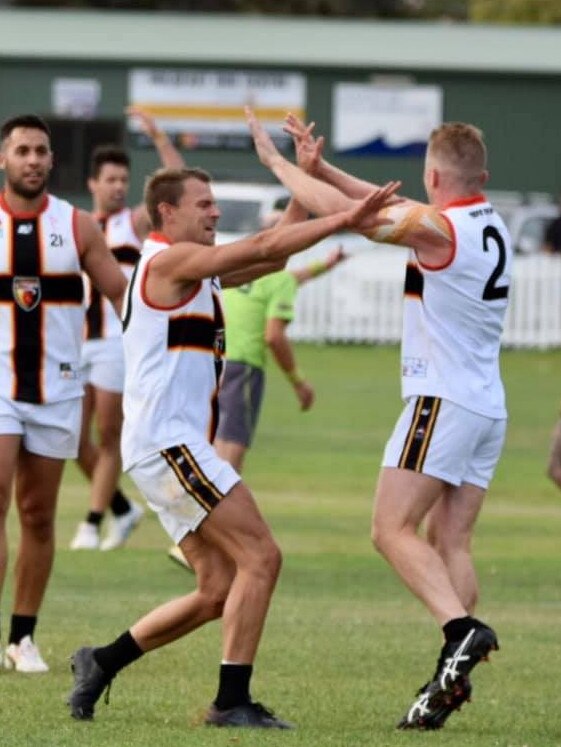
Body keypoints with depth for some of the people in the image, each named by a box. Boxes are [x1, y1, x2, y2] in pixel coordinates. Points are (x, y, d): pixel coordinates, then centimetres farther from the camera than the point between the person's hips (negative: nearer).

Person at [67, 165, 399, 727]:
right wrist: (344, 220, -15)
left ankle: (101, 663, 15)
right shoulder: (169, 261, -8)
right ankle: (232, 700, -14)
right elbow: (263, 249, -15)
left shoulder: (193, 271, 21)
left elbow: (269, 258, 25)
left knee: (219, 590, 8)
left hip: (172, 449, 10)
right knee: (259, 556, -14)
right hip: (168, 443, -10)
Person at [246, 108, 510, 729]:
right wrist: (318, 166, 16)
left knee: (393, 529, -9)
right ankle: (452, 678, -4)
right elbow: (382, 205, 20)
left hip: (443, 401, -8)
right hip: (488, 407, 8)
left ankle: (462, 631, -27)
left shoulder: (438, 227, -13)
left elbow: (340, 209, -10)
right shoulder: (488, 225, 13)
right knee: (449, 543, 5)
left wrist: (277, 161, 2)